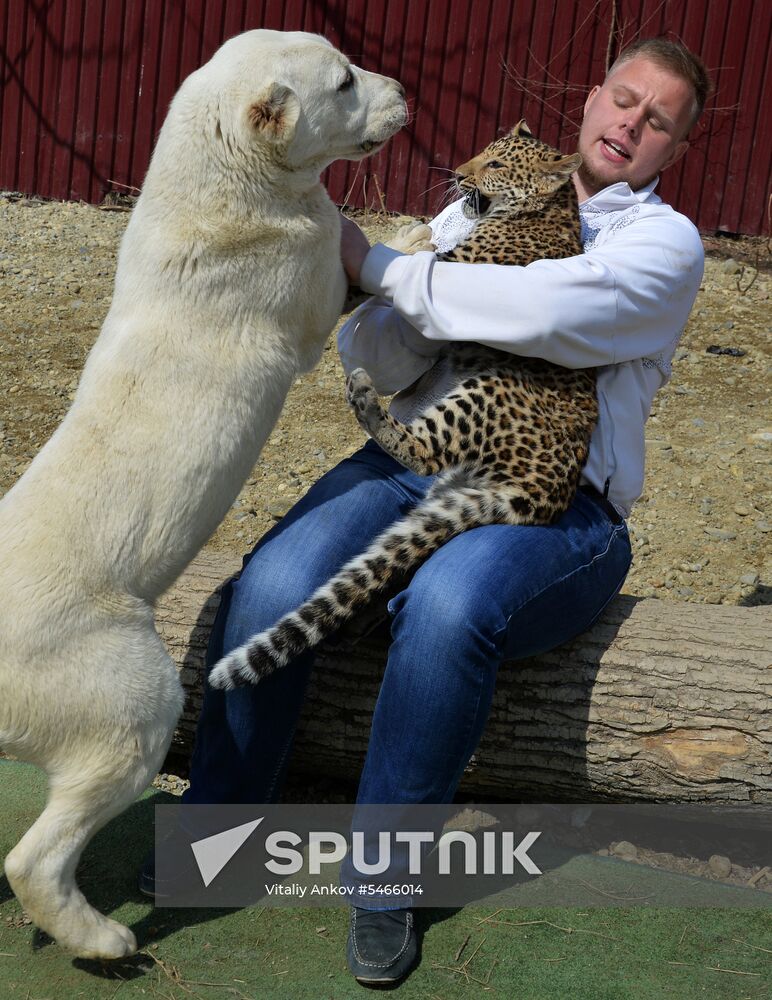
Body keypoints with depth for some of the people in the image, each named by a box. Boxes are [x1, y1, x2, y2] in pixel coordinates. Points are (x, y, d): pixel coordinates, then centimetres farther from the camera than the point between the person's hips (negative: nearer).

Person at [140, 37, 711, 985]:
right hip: (418, 461, 4)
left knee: (445, 605, -37)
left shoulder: (664, 241, 4)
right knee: (269, 588, -25)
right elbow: (376, 356, 12)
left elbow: (556, 310, -18)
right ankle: (219, 818, -2)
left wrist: (382, 268, -11)